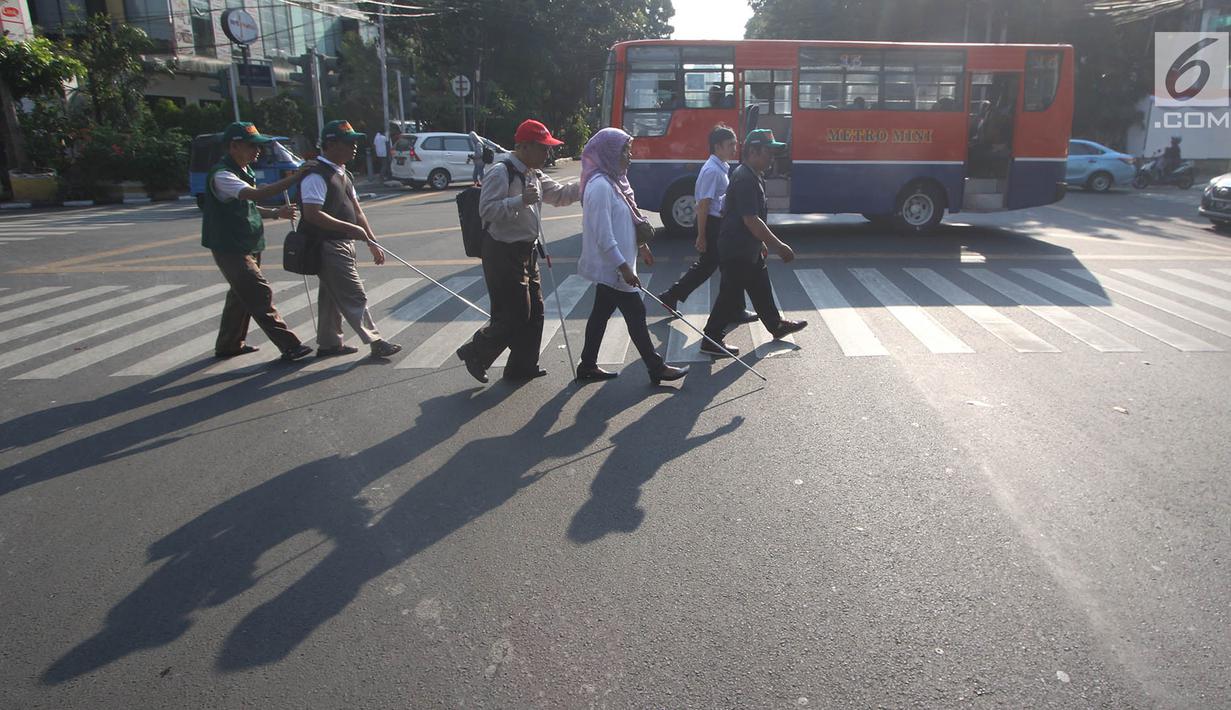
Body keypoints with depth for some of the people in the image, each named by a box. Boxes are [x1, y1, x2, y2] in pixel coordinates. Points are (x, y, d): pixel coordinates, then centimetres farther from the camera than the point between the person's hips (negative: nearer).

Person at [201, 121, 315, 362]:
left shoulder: (243, 171, 13)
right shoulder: (222, 175, -18)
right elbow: (256, 194, -35)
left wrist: (276, 212, 4)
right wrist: (294, 178, -36)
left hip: (247, 246, 10)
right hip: (230, 248, -10)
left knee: (241, 296, 17)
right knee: (260, 295, -11)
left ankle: (228, 345, 30)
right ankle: (289, 346, -10)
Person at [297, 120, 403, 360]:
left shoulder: (344, 174, 15)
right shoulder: (317, 176, -17)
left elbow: (356, 210, 17)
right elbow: (312, 214, -25)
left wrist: (372, 242, 13)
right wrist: (350, 228, -26)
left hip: (343, 245, 10)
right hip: (328, 247, -10)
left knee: (332, 295, 17)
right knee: (354, 296, -6)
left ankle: (328, 343, 27)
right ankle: (375, 342, -1)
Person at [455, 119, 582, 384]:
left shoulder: (534, 176, 13)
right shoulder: (500, 173, -16)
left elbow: (561, 194, 15)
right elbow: (487, 210, -23)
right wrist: (520, 201, -31)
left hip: (526, 251, 10)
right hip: (504, 253, -10)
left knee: (534, 310, 13)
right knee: (514, 314, -7)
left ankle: (523, 365, 27)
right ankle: (475, 353, 15)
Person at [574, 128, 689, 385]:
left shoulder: (613, 180, 10)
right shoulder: (600, 186, -21)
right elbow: (603, 234, -24)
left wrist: (641, 246, 22)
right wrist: (624, 267, -24)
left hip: (609, 267, 10)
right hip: (612, 267, -10)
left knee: (602, 313, 14)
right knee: (636, 315, -1)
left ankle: (588, 366, 24)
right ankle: (656, 368, 9)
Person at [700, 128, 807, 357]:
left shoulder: (754, 176, 10)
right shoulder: (745, 179, -23)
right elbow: (751, 221, -28)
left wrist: (762, 242, 26)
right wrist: (779, 247, -24)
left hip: (749, 248, 10)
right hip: (736, 250, -10)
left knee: (761, 288, 22)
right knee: (731, 296, -2)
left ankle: (777, 325, 38)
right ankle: (711, 341, 8)